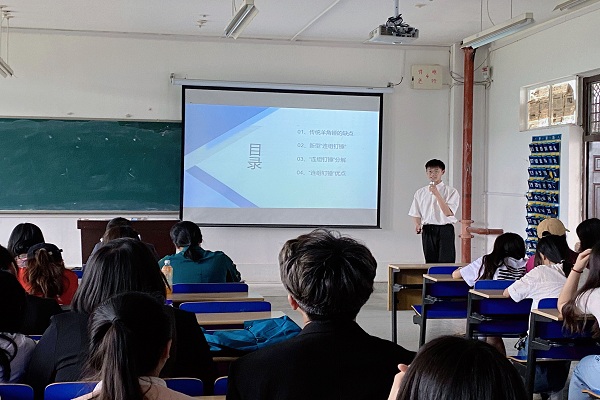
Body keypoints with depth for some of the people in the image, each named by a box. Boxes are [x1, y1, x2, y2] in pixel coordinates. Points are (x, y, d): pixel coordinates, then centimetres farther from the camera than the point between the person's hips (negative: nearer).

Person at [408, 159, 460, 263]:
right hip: (427, 231, 3)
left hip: (445, 230, -3)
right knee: (430, 261, 5)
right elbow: (415, 214, 13)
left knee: (446, 261, -7)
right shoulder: (420, 193, 10)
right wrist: (417, 225, -9)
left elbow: (448, 213, -13)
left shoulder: (451, 192, -1)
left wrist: (437, 194, -19)